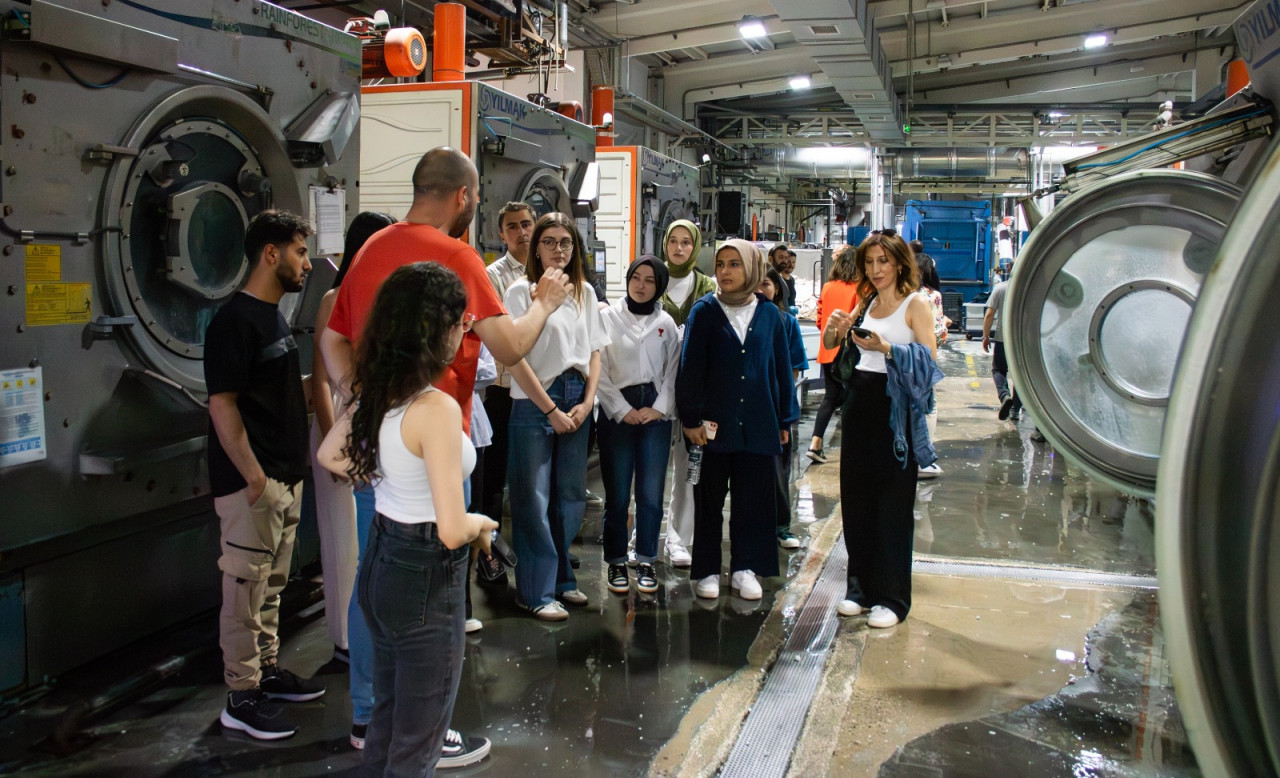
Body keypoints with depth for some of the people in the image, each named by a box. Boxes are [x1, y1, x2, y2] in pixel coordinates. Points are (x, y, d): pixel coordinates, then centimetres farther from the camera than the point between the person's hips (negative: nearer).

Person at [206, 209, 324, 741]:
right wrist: (254, 476, -20)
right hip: (252, 483, -9)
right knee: (245, 589, 0)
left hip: (286, 478, 9)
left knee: (271, 586, 18)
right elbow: (222, 404, -19)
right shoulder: (234, 320, -15)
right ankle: (241, 698, 9)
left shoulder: (274, 318, 14)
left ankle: (267, 671, 31)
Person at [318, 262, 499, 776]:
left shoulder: (377, 394, -1)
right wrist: (482, 524, -5)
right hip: (427, 579, -8)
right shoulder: (436, 409, -25)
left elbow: (329, 455, 17)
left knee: (387, 719, 25)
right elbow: (452, 531, -26)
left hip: (380, 562, 8)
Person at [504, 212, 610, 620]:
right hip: (534, 403, -5)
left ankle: (562, 579, 25)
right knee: (534, 499, -1)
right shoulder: (522, 290, -6)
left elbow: (594, 352, 11)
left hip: (577, 402, 5)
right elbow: (516, 358, -10)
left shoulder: (585, 292, 10)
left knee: (571, 496, 10)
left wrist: (587, 402, -2)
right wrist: (551, 409, -10)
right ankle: (538, 591, 9)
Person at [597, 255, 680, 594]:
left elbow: (672, 371, 7)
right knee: (617, 494, 1)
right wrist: (623, 410, -7)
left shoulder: (666, 322, 8)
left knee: (652, 493, 2)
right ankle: (616, 562, 14)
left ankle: (646, 561, 15)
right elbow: (600, 371, -3)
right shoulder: (608, 318, 0)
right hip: (617, 412, -2)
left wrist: (658, 408, -5)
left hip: (655, 413, 2)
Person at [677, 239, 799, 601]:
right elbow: (690, 367, -4)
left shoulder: (769, 314, 5)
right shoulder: (705, 311, -2)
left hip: (758, 425, 2)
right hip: (714, 423, -2)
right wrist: (691, 419, -9)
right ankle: (707, 570, 19)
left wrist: (785, 419, 7)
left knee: (753, 499, 8)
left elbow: (781, 368, 9)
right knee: (709, 500, 7)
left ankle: (744, 568, 22)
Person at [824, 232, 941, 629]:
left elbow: (929, 359, -14)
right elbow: (830, 343, 16)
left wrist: (884, 348, -25)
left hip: (895, 407, -6)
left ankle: (891, 597, 8)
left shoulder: (915, 304, -4)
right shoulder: (865, 304, 12)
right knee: (855, 497, 9)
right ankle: (860, 586, 22)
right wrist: (835, 327, -6)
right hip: (860, 400, 6)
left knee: (893, 503, -1)